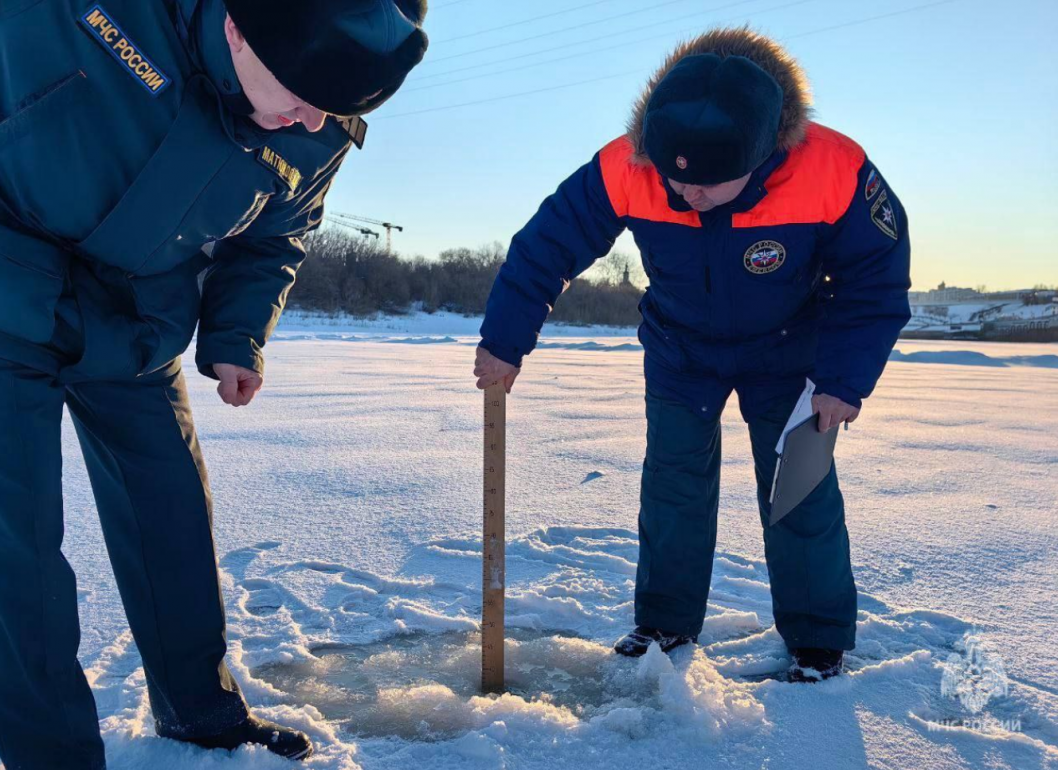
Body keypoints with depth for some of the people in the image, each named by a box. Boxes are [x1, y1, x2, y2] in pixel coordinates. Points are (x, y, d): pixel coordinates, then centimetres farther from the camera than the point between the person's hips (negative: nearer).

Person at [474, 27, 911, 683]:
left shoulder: (833, 174, -32)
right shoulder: (625, 170, -30)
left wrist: (844, 381, -22)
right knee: (672, 485, 2)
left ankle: (818, 643, 15)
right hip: (679, 349, 2)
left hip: (786, 350, -1)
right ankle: (666, 623, 18)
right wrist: (504, 345, -17)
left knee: (800, 491, -2)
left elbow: (877, 283, -17)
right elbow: (545, 247, -19)